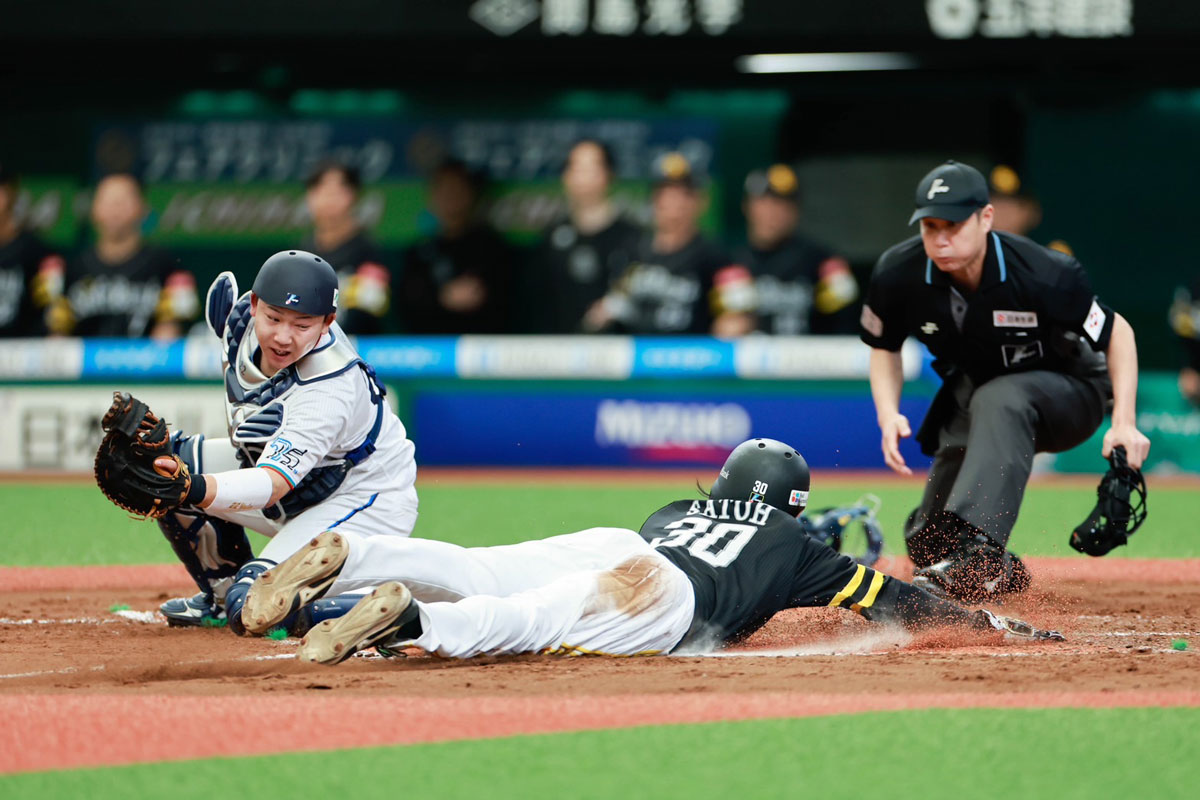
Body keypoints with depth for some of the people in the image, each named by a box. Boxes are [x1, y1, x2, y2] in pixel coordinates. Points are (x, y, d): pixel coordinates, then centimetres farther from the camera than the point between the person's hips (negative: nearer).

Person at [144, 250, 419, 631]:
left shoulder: (329, 393, -36)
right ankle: (223, 593, 17)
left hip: (363, 505, -9)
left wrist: (194, 489, -63)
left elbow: (272, 485, -46)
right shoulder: (245, 316, -14)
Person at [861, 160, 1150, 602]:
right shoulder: (898, 275, -21)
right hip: (970, 395, 5)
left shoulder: (1043, 275, -31)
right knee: (930, 542, -4)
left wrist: (1124, 422, -28)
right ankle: (999, 573, 28)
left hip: (1067, 392, -5)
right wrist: (888, 414, -18)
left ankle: (977, 550, -49)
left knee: (997, 400, -40)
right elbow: (884, 347, 0)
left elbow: (1116, 332, -17)